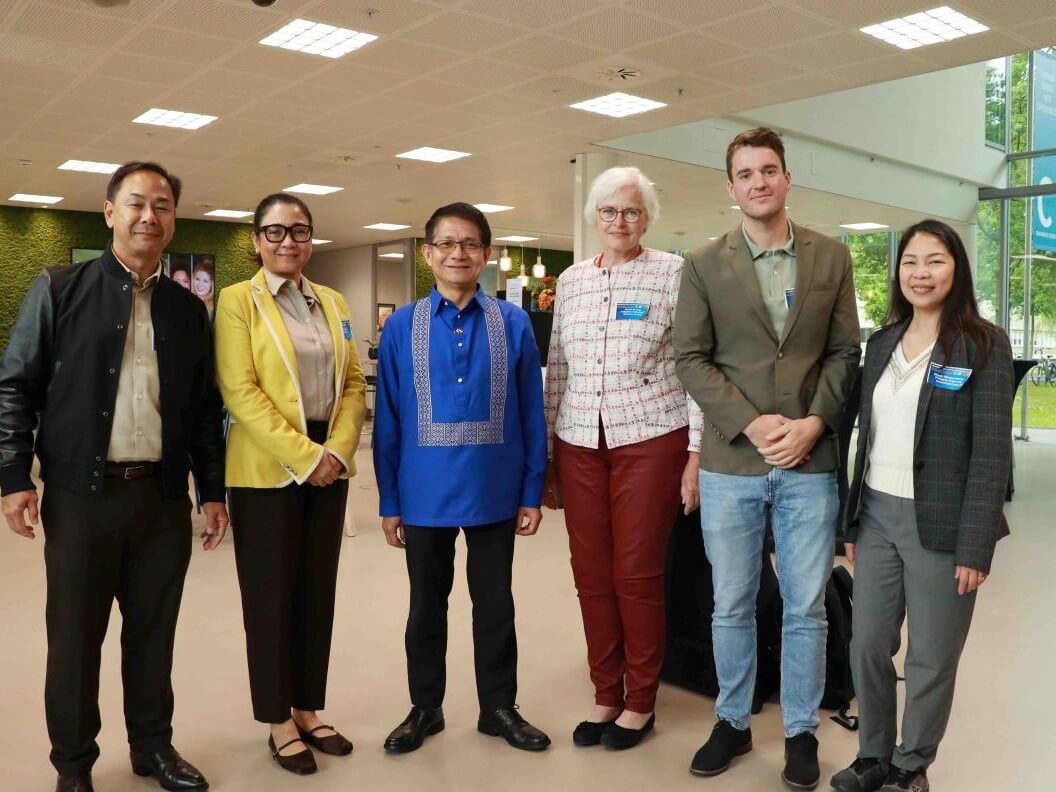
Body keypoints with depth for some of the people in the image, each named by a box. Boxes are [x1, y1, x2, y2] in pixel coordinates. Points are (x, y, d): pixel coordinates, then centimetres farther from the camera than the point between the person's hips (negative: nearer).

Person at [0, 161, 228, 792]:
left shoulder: (189, 309, 9)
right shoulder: (60, 289, 1)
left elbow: (205, 408, 10)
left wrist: (213, 490, 7)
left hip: (164, 497, 3)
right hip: (81, 494, -2)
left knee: (154, 633, 12)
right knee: (75, 637, 9)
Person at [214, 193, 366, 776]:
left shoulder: (333, 303, 12)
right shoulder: (237, 301, -4)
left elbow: (354, 382, 8)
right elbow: (240, 391, -12)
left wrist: (337, 450, -7)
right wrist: (303, 455, -17)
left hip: (330, 466, 5)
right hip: (266, 470, -5)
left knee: (318, 592, 11)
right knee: (271, 595, 4)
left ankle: (308, 711, 25)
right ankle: (280, 723, 19)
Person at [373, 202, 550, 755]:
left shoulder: (513, 323, -4)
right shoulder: (401, 326, -2)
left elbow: (531, 413, -1)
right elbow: (388, 419, 0)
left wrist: (532, 491, -1)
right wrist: (389, 500, 0)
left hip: (494, 490, 0)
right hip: (425, 492, 1)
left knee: (494, 601, 14)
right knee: (426, 603, 16)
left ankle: (499, 707, 33)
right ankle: (424, 708, 35)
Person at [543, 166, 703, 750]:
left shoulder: (674, 273, -1)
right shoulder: (571, 281, 11)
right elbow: (556, 371, 13)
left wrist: (697, 454, -7)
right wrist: (545, 454, 11)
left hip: (650, 440, -4)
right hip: (579, 444, 4)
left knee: (637, 574, 2)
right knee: (591, 575, 8)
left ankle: (641, 702, 21)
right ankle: (606, 695, 26)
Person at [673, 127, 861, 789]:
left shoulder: (832, 258, 6)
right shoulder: (704, 265, 2)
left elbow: (846, 353, 5)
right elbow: (692, 359, -2)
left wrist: (814, 422, -10)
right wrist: (750, 424, -13)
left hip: (811, 463, 1)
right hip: (731, 464, 0)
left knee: (806, 610, 10)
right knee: (732, 607, 11)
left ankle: (801, 731, 29)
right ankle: (733, 722, 30)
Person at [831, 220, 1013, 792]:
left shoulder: (984, 345, -6)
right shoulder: (881, 342, 9)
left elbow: (991, 452, -10)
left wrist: (975, 545, -14)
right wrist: (853, 522, 11)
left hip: (939, 524, -5)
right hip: (877, 516, 5)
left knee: (931, 658, 8)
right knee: (867, 647, 10)